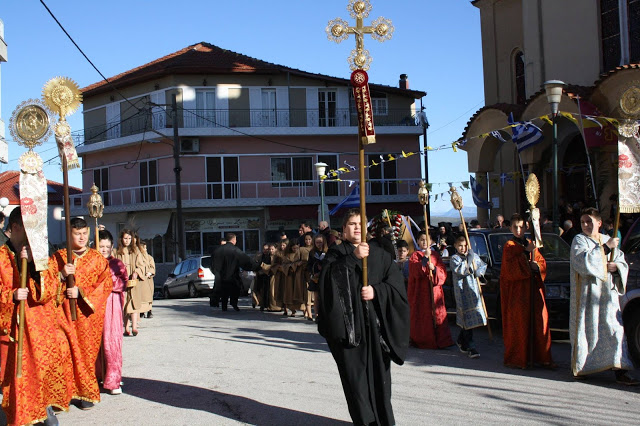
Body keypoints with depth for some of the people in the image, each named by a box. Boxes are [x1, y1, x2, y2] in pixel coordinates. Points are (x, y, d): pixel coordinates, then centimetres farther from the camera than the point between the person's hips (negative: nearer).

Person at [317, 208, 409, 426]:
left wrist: (376, 291, -13)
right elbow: (327, 277, -12)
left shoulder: (379, 254, 13)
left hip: (376, 323, 2)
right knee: (355, 375, -3)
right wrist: (352, 258, -21)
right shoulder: (336, 253, 7)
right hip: (348, 324, -2)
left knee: (379, 373, 2)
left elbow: (395, 282, 4)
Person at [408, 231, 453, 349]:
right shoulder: (415, 255, 4)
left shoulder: (435, 255, 14)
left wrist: (434, 268, -14)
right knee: (422, 316, -4)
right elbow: (416, 271, -13)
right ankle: (422, 341, 3)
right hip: (421, 290, -3)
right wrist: (425, 257, -17)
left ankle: (441, 340, 2)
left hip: (435, 289, 3)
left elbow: (443, 271, 5)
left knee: (438, 314, -1)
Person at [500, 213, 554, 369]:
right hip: (517, 289, -5)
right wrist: (526, 253, -17)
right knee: (519, 323, -5)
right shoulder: (509, 246, 1)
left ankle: (542, 357, 6)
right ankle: (516, 359, 2)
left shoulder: (531, 244, 18)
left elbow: (542, 262, 17)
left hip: (534, 288, 5)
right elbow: (511, 267, -13)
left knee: (540, 321, 0)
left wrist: (537, 266, -5)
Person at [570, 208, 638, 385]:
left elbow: (623, 263, 15)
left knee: (614, 329, -5)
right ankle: (581, 368, 14)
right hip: (587, 294, -4)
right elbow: (582, 261, -18)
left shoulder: (608, 240, 15)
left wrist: (616, 266, -8)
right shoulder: (579, 240, 0)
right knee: (587, 329, -1)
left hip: (608, 294, 4)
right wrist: (606, 248, -16)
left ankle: (620, 371, -5)